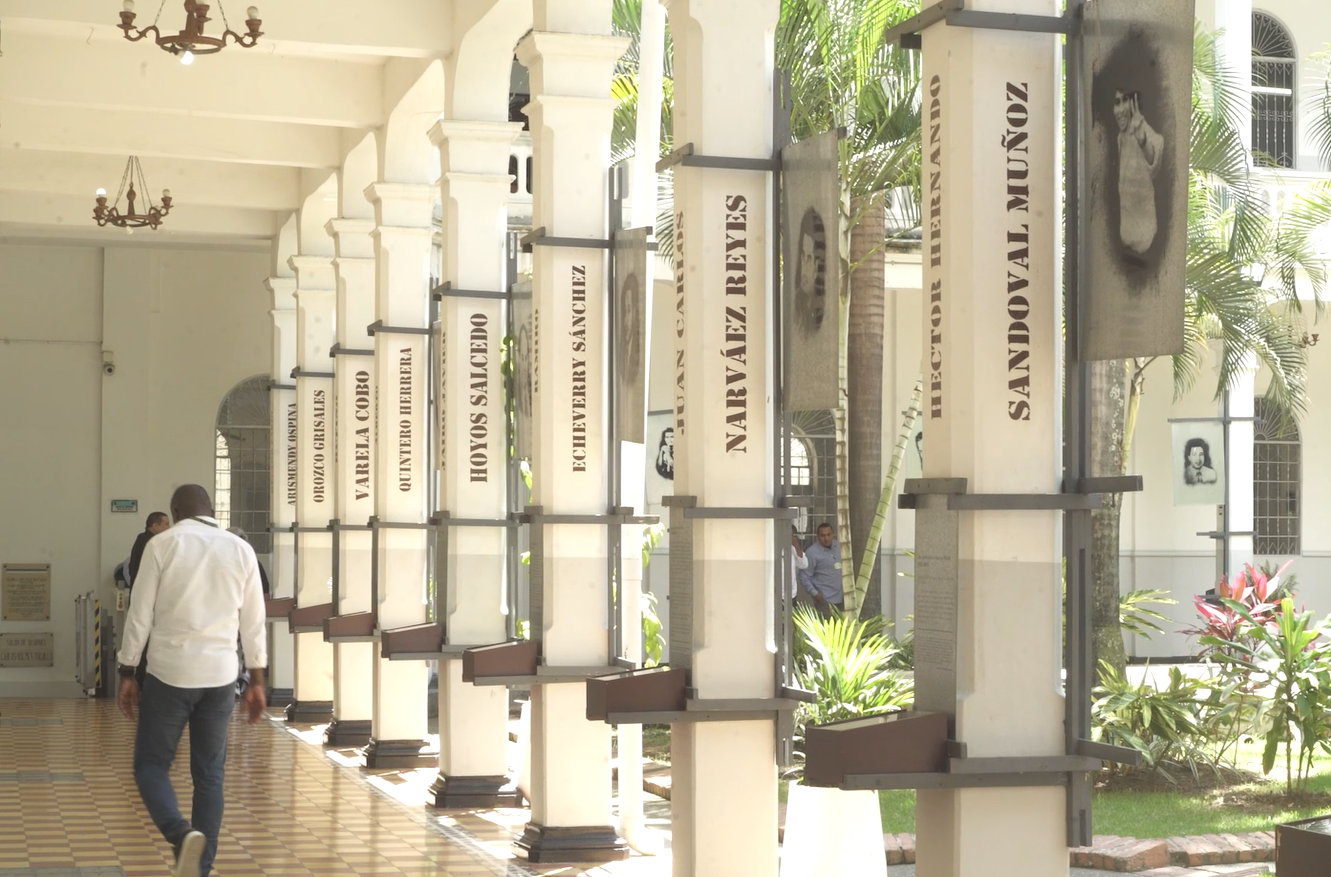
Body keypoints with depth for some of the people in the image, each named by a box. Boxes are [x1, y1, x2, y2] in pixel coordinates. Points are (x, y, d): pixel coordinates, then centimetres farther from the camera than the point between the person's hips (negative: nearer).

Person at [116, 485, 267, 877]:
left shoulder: (162, 544, -3)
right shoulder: (241, 549, 5)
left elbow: (140, 615, -3)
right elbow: (253, 623, 7)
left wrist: (126, 675, 5)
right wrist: (257, 682, 14)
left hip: (170, 672, -3)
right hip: (220, 675, 3)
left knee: (150, 766, 7)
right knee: (209, 775, 12)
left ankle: (182, 835, -19)